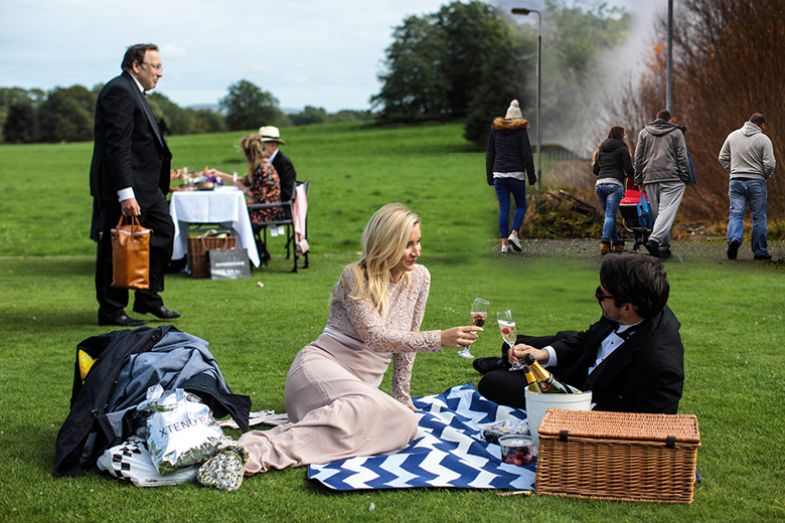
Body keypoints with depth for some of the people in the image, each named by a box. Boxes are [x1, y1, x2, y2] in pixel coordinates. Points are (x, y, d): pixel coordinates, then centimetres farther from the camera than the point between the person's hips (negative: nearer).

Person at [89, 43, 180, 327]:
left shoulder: (133, 92, 18)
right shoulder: (119, 92, -16)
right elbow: (117, 146, -23)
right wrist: (125, 194, -27)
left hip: (146, 186, 11)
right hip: (122, 187, -10)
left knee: (163, 232, 12)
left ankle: (148, 298, 22)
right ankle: (110, 311, 8)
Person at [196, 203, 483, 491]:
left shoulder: (419, 278, 8)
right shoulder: (355, 277, -9)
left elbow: (406, 339, 17)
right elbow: (376, 337, -20)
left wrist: (402, 396, 16)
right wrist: (439, 339, -27)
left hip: (361, 383, 6)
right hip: (321, 364, -6)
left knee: (405, 424, -30)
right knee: (366, 405, -42)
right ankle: (258, 450, -50)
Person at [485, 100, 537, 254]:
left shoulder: (495, 129, 9)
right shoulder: (520, 131, -2)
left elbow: (489, 154, 11)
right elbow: (527, 155, -6)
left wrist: (489, 176, 16)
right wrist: (532, 176, -1)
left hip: (499, 174, 3)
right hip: (516, 174, -3)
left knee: (503, 208, 5)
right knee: (521, 205, 12)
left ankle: (504, 243, 1)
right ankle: (514, 234, -7)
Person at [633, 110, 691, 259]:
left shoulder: (644, 132, 16)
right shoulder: (676, 132, 8)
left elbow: (638, 158, 13)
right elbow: (682, 157, 2)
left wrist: (639, 179, 16)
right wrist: (686, 178, 5)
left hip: (650, 178, 4)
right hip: (671, 178, -3)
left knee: (657, 213, 9)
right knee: (667, 211, -12)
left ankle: (664, 247, 8)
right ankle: (654, 240, -31)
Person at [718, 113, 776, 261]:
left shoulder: (733, 135, 7)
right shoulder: (763, 139, -6)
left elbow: (723, 157, 13)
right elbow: (770, 164, -11)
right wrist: (766, 176, 7)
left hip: (736, 181, 3)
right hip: (756, 182, -3)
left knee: (735, 213, 2)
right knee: (759, 216, 7)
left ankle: (734, 238, -25)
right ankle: (760, 251, 12)